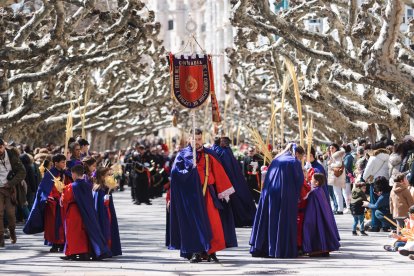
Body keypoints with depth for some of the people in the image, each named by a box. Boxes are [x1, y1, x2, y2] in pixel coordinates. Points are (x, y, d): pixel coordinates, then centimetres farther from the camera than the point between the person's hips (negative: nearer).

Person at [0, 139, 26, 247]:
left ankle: (12, 232, 26)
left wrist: (10, 183, -12)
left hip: (10, 189, 0)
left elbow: (22, 172, -4)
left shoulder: (12, 156, -6)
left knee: (11, 212, -1)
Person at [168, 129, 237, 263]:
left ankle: (210, 251, 4)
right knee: (194, 223, -4)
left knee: (212, 222, -4)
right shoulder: (183, 155, 4)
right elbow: (176, 172, -8)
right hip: (191, 194, -2)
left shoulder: (209, 155, 10)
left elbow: (219, 174, 8)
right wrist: (190, 168, -22)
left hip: (207, 194, 2)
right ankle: (195, 252, 1)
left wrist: (223, 191, 2)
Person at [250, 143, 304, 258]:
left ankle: (260, 248, 9)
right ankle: (282, 250, -3)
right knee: (284, 222, -1)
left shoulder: (276, 160, 19)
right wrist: (296, 195, 16)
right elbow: (299, 180, 2)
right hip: (285, 196, -6)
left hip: (268, 193, 6)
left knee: (267, 220, 9)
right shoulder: (295, 162, 1)